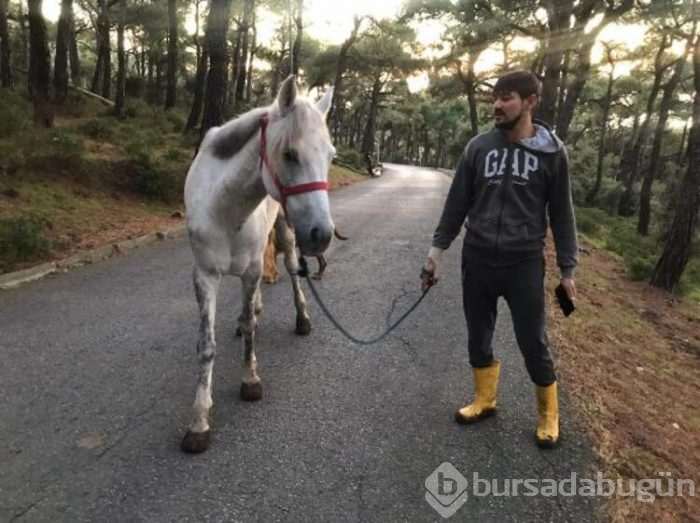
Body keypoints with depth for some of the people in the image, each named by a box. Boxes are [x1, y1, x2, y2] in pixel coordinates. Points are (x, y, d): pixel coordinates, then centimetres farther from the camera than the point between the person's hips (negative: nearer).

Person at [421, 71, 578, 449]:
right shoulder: (478, 147, -1)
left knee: (533, 344, 6)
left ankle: (548, 413, 29)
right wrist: (436, 252, 4)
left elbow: (561, 214, 2)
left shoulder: (551, 152, -4)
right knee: (478, 339, 14)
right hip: (476, 261, 3)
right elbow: (456, 204, 5)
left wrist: (567, 269, 3)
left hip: (524, 264, -2)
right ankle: (485, 399, 36)